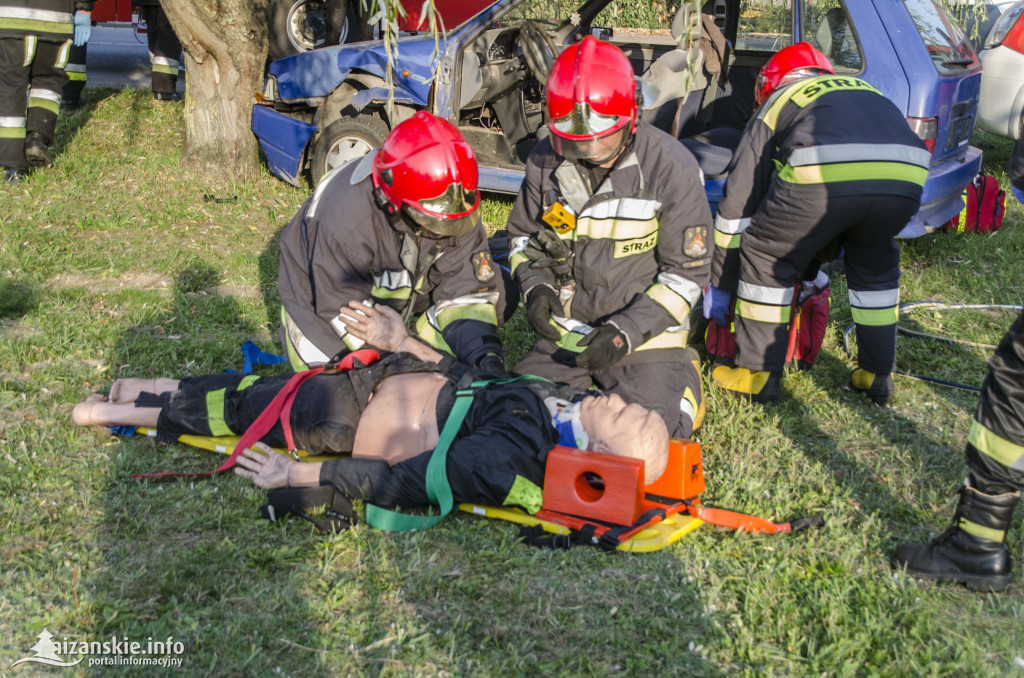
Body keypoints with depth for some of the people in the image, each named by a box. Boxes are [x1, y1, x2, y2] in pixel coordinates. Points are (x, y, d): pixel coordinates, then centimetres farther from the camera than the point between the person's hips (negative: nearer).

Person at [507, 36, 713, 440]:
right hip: (566, 331, 4)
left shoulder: (671, 168, -15)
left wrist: (628, 331, -22)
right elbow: (523, 234, 13)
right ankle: (589, 381, 19)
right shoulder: (546, 161, -2)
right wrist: (535, 285, -9)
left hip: (645, 336, -4)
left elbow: (686, 272, -11)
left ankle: (682, 379, 15)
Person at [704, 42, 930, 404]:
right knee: (874, 265, 31)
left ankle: (759, 374, 23)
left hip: (823, 176, -4)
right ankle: (877, 374, 36)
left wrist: (720, 285, 36)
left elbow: (738, 200, 29)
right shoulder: (862, 89, 43)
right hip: (907, 176, 5)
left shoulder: (775, 104, 31)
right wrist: (814, 265, 58)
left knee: (765, 257, 19)